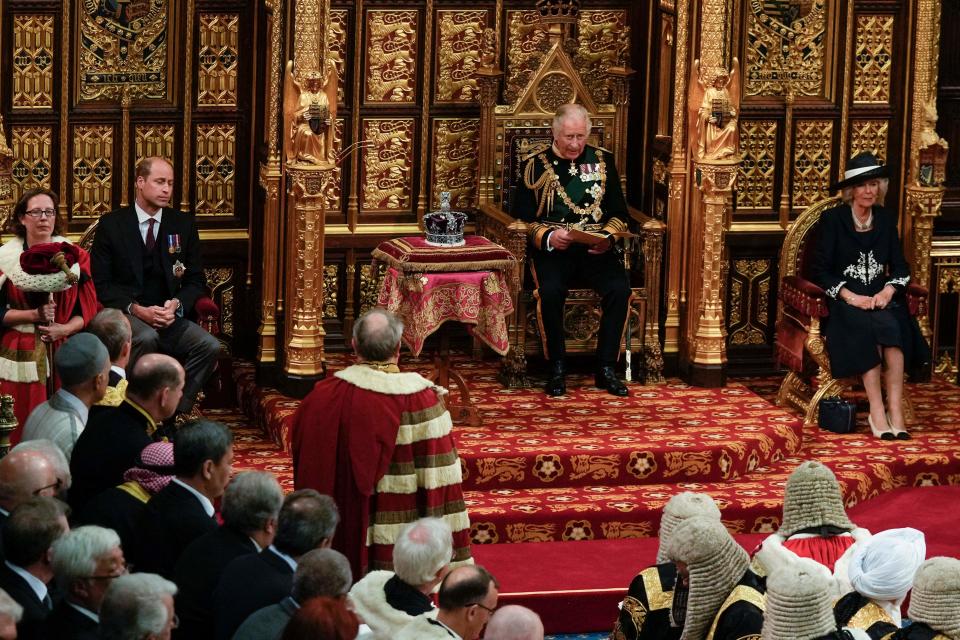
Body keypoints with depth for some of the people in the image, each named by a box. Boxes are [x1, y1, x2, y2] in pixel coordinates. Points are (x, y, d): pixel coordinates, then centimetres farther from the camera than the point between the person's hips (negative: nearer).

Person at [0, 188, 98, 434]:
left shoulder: (74, 256, 5)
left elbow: (88, 310, 4)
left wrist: (65, 328, -13)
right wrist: (34, 315, -14)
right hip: (20, 356, -1)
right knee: (22, 427, -4)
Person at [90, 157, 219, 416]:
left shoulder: (183, 224, 12)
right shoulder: (111, 224, 3)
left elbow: (196, 280, 13)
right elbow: (101, 283, 0)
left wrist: (177, 304, -9)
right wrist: (136, 309, -16)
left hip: (170, 314, 3)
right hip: (125, 314, -3)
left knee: (210, 346, -25)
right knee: (147, 338, -38)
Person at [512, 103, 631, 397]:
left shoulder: (602, 160, 13)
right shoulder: (536, 164, 6)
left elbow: (619, 213, 14)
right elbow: (522, 217, 4)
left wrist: (607, 237, -7)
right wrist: (548, 237, -15)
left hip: (596, 248, 2)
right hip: (552, 248, -2)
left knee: (619, 288, -27)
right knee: (551, 290, -33)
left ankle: (606, 368, -14)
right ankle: (557, 368, -16)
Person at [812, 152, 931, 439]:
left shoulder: (886, 219, 12)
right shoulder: (832, 219, 0)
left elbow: (900, 266, 12)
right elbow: (821, 270, -5)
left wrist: (888, 291, -10)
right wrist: (851, 297, -18)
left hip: (880, 296, 3)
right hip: (843, 300, -3)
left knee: (892, 327, -31)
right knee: (867, 327, -34)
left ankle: (895, 411, -34)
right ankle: (878, 413, -34)